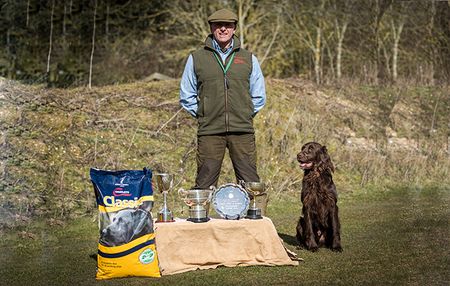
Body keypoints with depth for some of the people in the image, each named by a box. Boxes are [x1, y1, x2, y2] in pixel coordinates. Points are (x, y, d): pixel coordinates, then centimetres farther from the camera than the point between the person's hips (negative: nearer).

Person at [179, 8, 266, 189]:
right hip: (209, 132, -1)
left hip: (242, 132, 1)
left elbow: (259, 96, 17)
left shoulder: (248, 59, 11)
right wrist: (202, 115, 6)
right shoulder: (196, 58, 8)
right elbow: (186, 96, 13)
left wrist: (246, 114, 8)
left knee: (250, 184, 1)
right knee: (204, 185, 0)